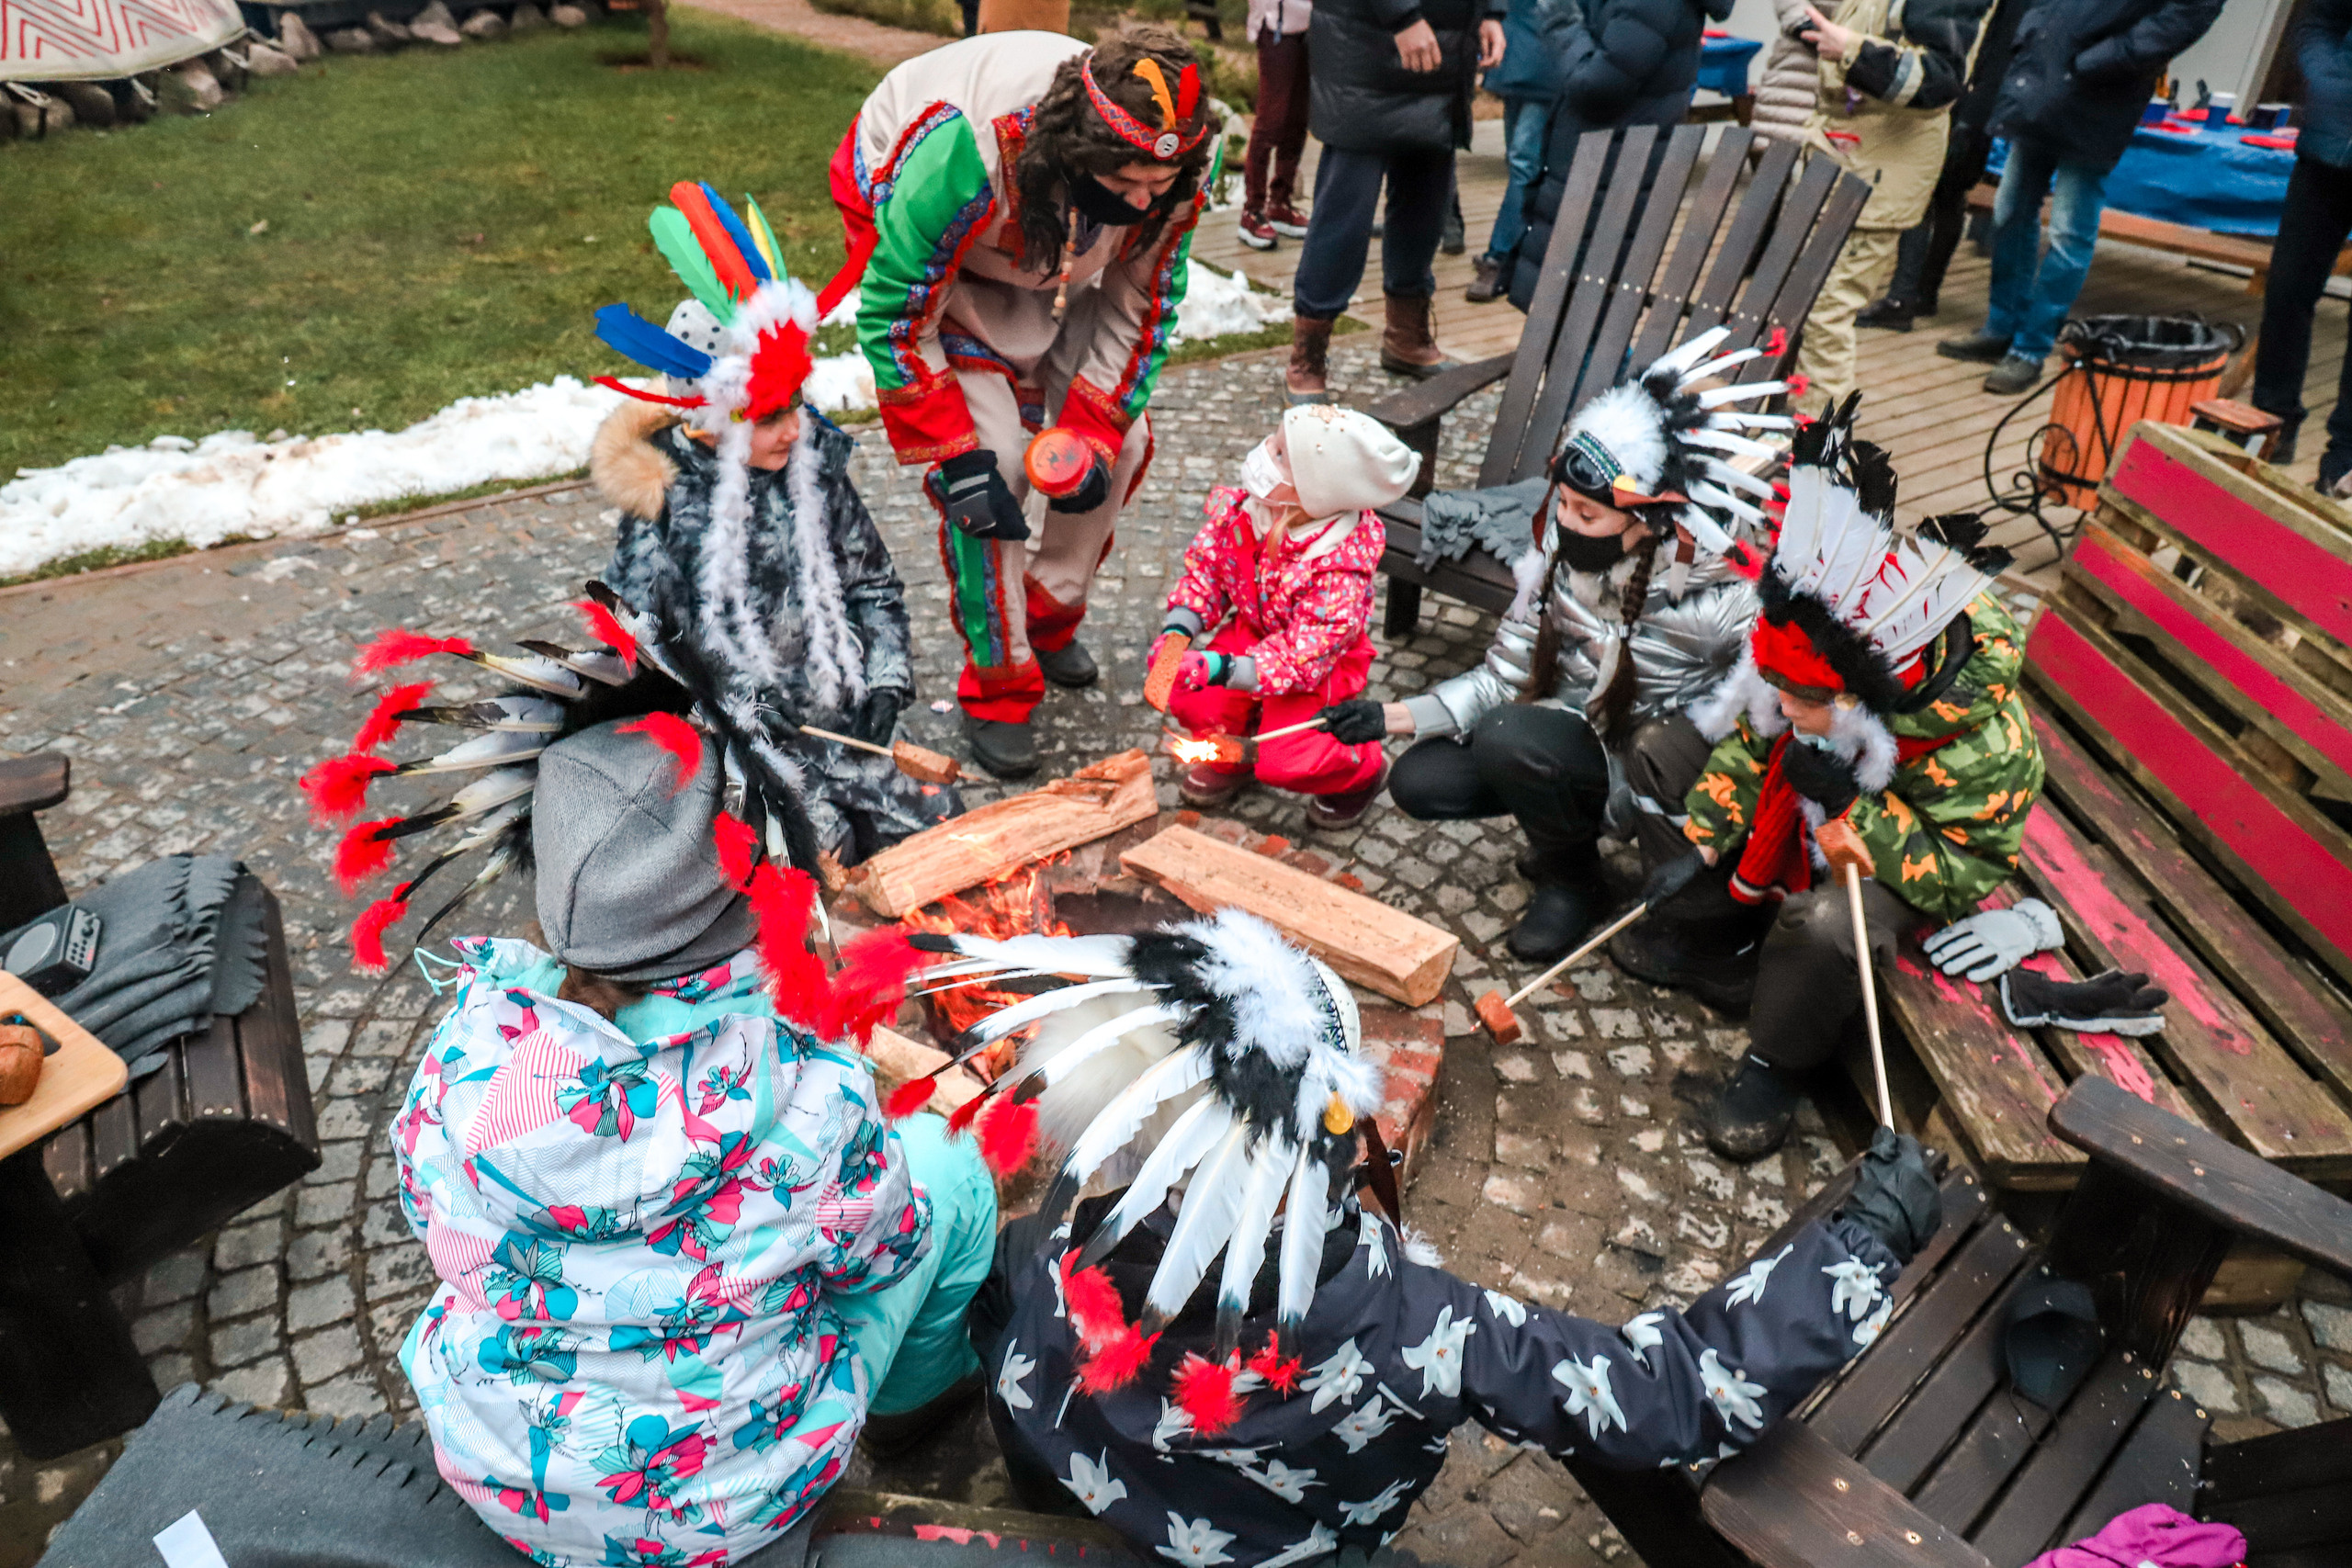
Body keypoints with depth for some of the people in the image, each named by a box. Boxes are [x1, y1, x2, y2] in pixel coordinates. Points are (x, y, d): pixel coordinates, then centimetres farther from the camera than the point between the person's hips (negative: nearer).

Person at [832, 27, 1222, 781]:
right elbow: (894, 316, -30)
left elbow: (1143, 301, -12)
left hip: (1048, 259, 5)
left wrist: (1091, 437, -19)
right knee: (992, 457, -19)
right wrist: (957, 457, -30)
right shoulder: (968, 152, -43)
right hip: (910, 234, -5)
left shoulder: (1180, 165, -29)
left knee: (1121, 442, -2)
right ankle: (997, 686, -2)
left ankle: (1050, 620, 22)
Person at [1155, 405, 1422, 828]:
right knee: (1191, 701, -17)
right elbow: (1204, 568, -5)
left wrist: (1223, 670, -46)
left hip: (1322, 664, -5)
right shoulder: (1246, 509, -19)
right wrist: (1177, 630, -22)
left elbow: (1301, 659, -34)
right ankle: (1232, 758, 19)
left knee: (1285, 762, -22)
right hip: (1254, 631, 6)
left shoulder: (1340, 571, -36)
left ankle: (1361, 769, 14)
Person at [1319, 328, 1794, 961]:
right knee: (1418, 782, -7)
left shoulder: (1720, 602, -28)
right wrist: (1394, 716, -16)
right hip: (1566, 733, 6)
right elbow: (1504, 676, -7)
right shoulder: (1561, 554, -12)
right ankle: (1565, 826, 15)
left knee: (1510, 737, -32)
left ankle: (1573, 881, -3)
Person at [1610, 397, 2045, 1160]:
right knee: (1660, 756, -4)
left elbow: (1965, 876, -27)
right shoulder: (1813, 658, -22)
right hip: (1793, 813, 6)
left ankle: (1775, 1066, -8)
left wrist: (1858, 809, -40)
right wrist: (1697, 843, -15)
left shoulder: (1986, 749, -36)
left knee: (1827, 924, -39)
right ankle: (1711, 943, 8)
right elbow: (1753, 742, -7)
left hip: (1889, 862, -6)